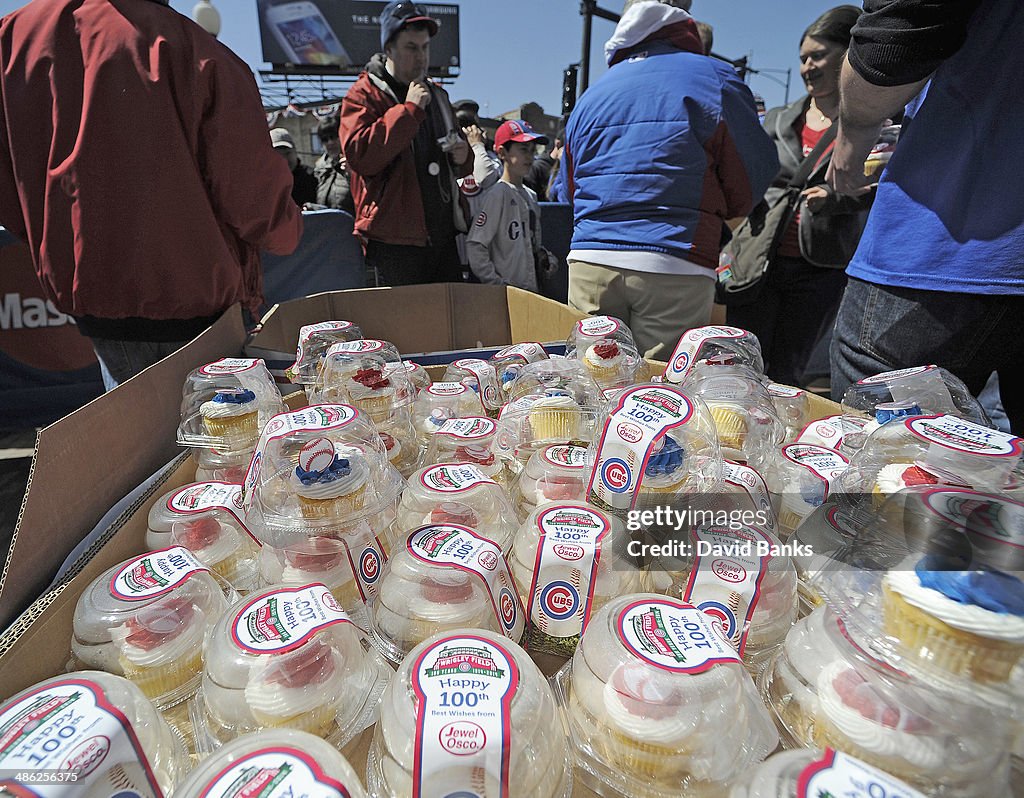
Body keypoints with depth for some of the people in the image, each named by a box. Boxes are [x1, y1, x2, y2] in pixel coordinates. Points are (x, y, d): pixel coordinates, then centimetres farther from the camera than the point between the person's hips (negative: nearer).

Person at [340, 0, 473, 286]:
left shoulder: (436, 95, 21)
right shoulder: (363, 96, -1)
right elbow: (361, 156, -19)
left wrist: (462, 157, 6)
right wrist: (409, 109, -15)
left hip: (444, 235, 7)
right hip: (396, 239, -6)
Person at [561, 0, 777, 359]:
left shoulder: (590, 94, 19)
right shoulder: (715, 79, 5)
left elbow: (568, 190, 26)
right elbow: (750, 186, 6)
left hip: (587, 264, 4)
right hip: (675, 271, -4)